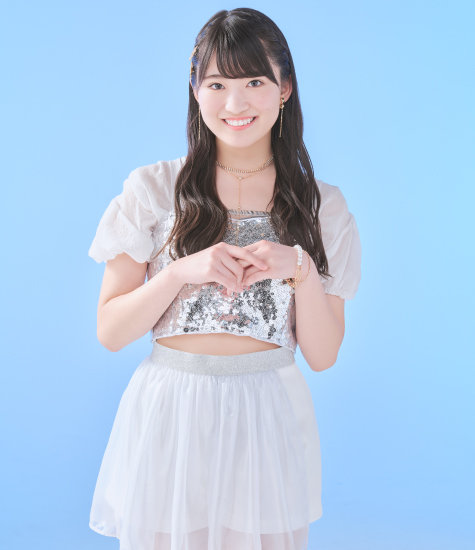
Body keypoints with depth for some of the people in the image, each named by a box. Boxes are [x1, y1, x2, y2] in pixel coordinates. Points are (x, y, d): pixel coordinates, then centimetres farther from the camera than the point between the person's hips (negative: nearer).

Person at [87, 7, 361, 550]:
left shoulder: (323, 206, 1)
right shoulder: (152, 189, -3)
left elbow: (322, 354, 0)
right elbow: (109, 332, -3)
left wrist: (300, 269, -16)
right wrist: (182, 271, -18)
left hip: (269, 422, 1)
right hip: (169, 419, 0)